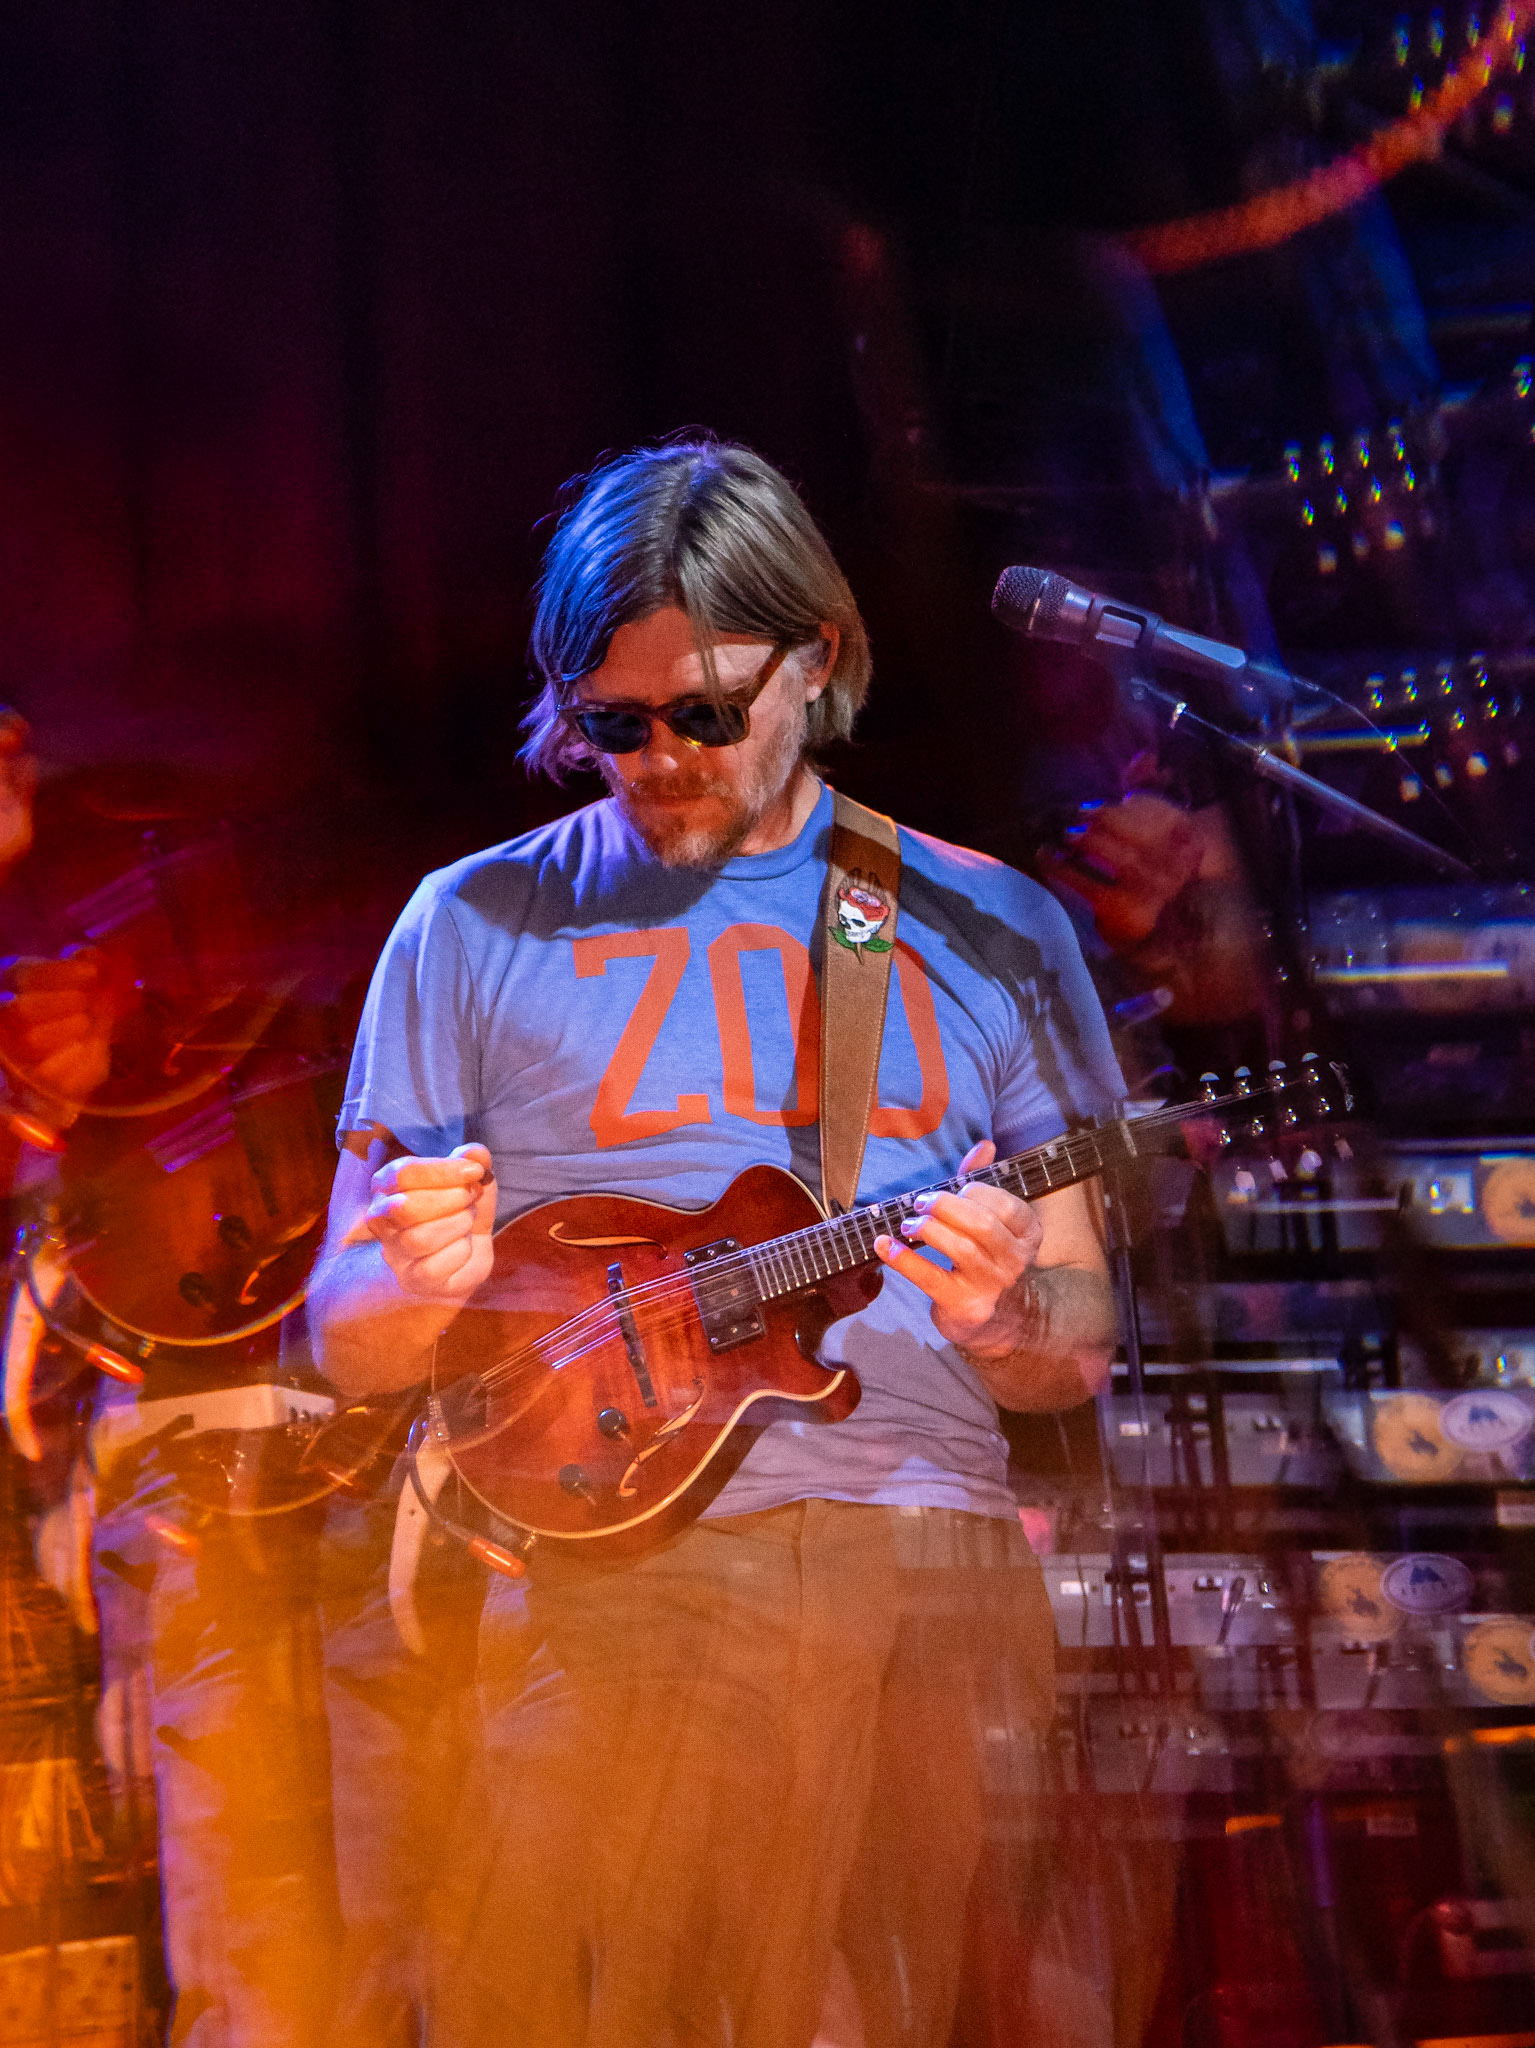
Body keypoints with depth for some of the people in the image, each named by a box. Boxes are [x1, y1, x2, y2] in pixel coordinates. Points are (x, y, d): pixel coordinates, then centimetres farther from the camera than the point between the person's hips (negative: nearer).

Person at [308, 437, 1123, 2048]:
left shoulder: (991, 933, 14)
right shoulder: (477, 927, 11)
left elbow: (1082, 1350, 15)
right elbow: (347, 1343, 11)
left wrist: (1003, 1314, -8)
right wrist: (418, 1285, -11)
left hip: (927, 1557, 1)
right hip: (604, 1566, -1)